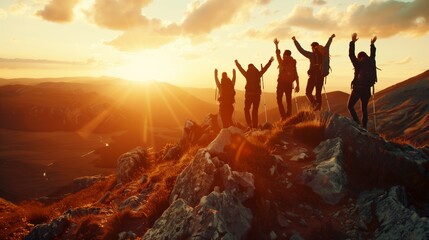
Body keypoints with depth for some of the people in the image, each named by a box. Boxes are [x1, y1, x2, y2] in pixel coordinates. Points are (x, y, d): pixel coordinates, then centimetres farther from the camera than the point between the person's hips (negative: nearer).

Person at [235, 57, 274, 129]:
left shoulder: (247, 74, 1)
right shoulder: (258, 74, 2)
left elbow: (240, 69, 18)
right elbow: (265, 68, 15)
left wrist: (236, 63, 36)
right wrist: (270, 61, 30)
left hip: (249, 94, -1)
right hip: (257, 94, 1)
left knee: (246, 109, 11)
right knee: (255, 110, 9)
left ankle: (249, 124, -6)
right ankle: (255, 125, 6)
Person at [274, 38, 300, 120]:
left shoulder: (282, 62, -4)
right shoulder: (293, 64, 5)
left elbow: (277, 54, 11)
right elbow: (296, 76, 4)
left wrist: (276, 44, 24)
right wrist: (297, 85, 9)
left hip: (281, 83, -4)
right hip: (289, 84, 4)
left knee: (279, 100, 3)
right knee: (289, 101, 11)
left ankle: (283, 116, -11)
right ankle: (289, 116, 8)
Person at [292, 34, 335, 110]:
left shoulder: (312, 55, -9)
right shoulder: (323, 53, 5)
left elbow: (301, 50, -10)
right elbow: (327, 46, 23)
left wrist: (295, 41, -4)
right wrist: (331, 38, 41)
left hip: (313, 76, -5)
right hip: (321, 76, 5)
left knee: (308, 92, 3)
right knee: (318, 93, 13)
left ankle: (315, 104, -20)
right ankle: (319, 107, 12)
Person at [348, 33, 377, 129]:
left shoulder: (358, 64, -7)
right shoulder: (371, 63, 5)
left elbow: (351, 55, -4)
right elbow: (372, 56, 24)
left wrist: (352, 42, 0)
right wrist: (372, 44, 36)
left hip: (357, 89, -5)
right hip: (367, 90, 5)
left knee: (350, 106, 7)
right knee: (364, 109, 11)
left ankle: (357, 122, -8)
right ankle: (364, 127, 10)